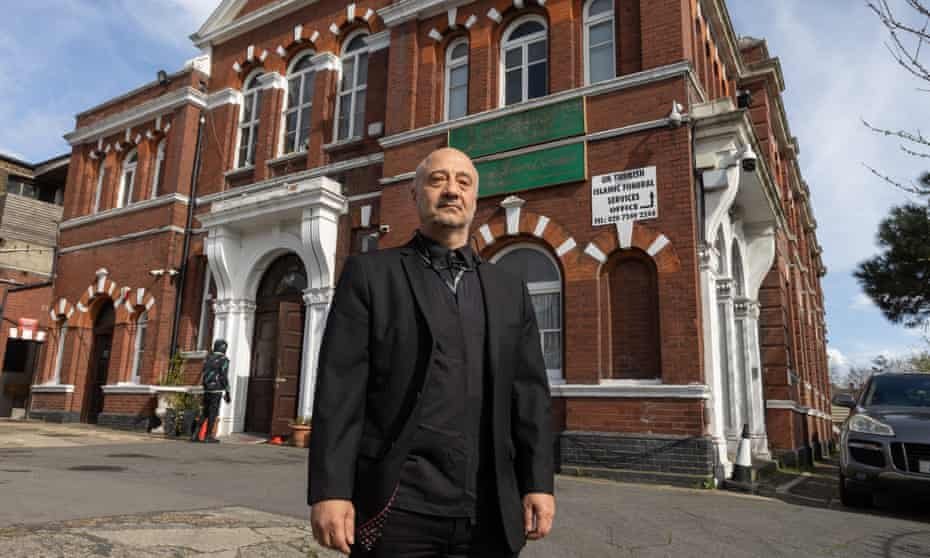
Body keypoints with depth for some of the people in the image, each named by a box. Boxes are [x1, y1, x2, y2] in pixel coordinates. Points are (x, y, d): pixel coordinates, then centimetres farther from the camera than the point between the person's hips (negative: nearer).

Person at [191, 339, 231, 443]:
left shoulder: (208, 358, 14)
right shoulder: (224, 359, -8)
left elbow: (203, 374, 14)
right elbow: (224, 377, -15)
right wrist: (227, 393, -11)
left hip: (206, 389, 7)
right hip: (216, 390, -7)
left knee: (205, 412, 13)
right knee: (213, 413, -1)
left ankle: (195, 434, 6)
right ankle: (208, 437, 1)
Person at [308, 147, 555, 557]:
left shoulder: (510, 290, 12)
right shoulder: (370, 274, 2)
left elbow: (529, 393, 8)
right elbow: (340, 388, -5)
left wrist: (538, 483, 1)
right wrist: (329, 491, -11)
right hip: (397, 510, -3)